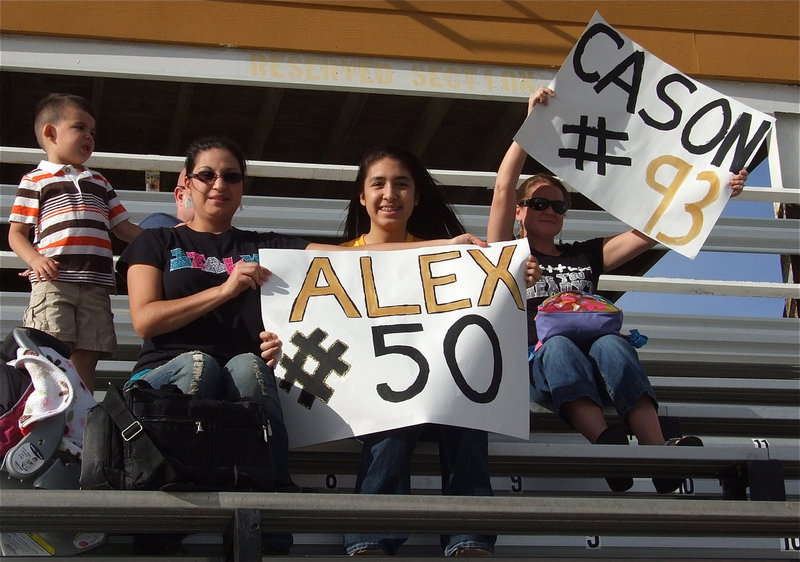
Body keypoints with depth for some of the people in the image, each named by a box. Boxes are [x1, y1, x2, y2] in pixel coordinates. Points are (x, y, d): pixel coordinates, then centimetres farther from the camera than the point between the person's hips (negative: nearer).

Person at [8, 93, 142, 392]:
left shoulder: (99, 182, 28)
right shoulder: (35, 180, 11)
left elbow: (123, 228, 27)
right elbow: (16, 234, 6)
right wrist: (35, 259, -14)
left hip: (96, 285, 5)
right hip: (54, 281, -5)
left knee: (86, 361, 0)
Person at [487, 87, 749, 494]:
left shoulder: (585, 255, 32)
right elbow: (504, 189, 10)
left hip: (593, 368, 2)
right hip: (537, 362, -2)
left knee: (610, 343, -34)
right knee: (558, 345, -38)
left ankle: (660, 454, -58)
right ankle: (605, 444, -64)